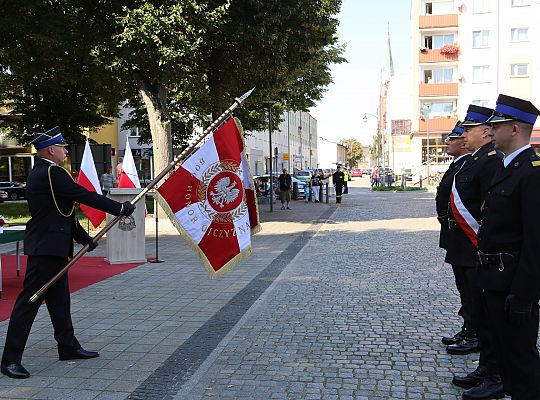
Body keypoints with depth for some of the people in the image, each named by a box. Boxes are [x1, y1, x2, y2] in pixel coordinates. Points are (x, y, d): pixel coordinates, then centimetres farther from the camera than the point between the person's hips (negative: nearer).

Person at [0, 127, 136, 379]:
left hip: (50, 247, 11)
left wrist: (83, 237, 22)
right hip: (47, 247, -11)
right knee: (29, 301, -5)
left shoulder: (40, 173, 16)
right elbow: (85, 196, -18)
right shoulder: (51, 173, -16)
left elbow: (61, 210, 20)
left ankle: (68, 346, 28)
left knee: (59, 299, 17)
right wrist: (120, 208, -9)